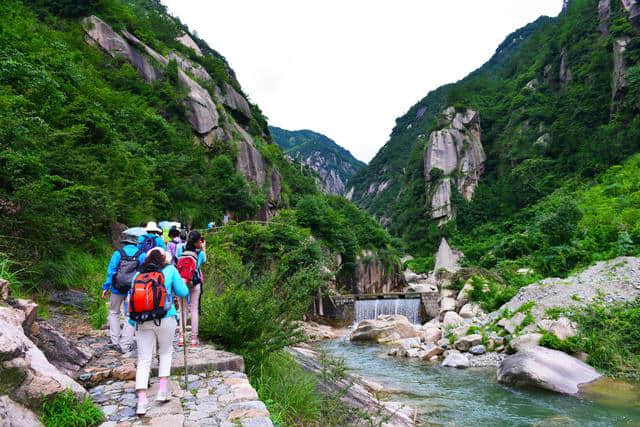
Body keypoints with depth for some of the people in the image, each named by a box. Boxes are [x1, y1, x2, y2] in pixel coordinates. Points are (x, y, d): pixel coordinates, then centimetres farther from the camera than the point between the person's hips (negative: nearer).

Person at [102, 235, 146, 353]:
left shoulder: (118, 253, 0)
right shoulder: (142, 255, 2)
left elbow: (110, 271, -4)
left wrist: (106, 288, 0)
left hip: (117, 290, 0)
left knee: (114, 313, 19)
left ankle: (115, 341, 17)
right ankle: (125, 346, 6)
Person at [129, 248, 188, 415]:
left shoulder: (138, 274, 12)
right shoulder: (170, 270, 4)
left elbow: (131, 298, 13)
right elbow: (183, 293, 4)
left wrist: (133, 321, 22)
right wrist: (182, 282, 25)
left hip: (142, 321, 2)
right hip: (165, 319, -2)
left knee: (144, 359, 7)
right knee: (166, 351, 21)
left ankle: (142, 400, 1)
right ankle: (163, 390, 16)